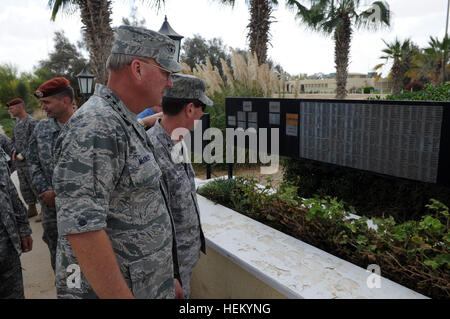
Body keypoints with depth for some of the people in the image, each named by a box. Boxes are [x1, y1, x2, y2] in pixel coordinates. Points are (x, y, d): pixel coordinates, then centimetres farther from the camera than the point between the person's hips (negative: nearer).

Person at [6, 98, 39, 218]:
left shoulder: (32, 122, -12)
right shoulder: (17, 123, 13)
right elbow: (14, 140, 23)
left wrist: (22, 155, -15)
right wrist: (14, 151, 3)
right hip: (19, 163, 8)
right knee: (24, 187, 13)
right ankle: (32, 209, 25)